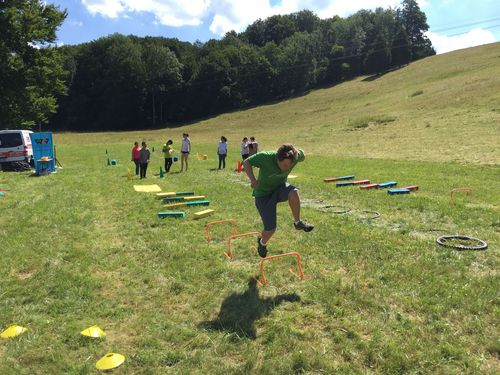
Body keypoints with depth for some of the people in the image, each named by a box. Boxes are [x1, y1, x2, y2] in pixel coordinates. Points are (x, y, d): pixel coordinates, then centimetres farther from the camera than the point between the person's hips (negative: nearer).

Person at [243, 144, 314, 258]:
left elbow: (302, 156, 4)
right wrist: (253, 179, -34)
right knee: (270, 229, -4)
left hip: (280, 188, 3)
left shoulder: (296, 155, -20)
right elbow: (246, 162, -22)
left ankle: (298, 222, -10)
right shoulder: (266, 157, -32)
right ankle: (262, 242, 34)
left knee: (293, 192, -35)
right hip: (263, 194, -3)